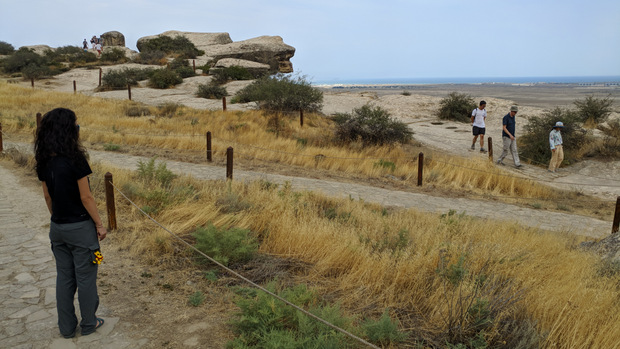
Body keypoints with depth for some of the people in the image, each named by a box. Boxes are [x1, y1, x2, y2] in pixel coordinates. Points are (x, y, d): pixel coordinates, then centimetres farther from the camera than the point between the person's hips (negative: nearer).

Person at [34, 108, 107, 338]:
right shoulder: (74, 159, -20)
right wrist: (99, 224, -7)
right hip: (80, 227, -6)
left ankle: (66, 327, 28)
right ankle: (88, 323, 24)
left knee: (64, 277, 17)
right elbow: (86, 197, -16)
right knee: (85, 276, 9)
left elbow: (47, 196, 9)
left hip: (57, 228, 6)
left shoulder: (44, 161, 0)